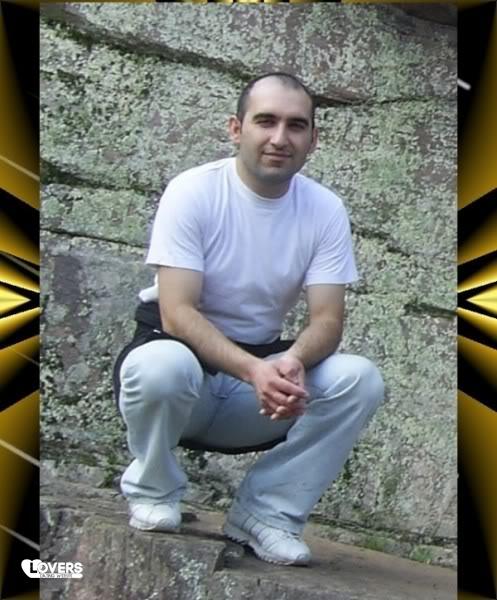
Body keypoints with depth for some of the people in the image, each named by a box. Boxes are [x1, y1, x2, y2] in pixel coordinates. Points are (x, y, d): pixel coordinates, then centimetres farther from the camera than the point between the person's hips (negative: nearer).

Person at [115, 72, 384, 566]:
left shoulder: (325, 210, -5)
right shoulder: (193, 192, -15)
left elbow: (327, 318, -10)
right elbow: (177, 312, -23)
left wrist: (291, 361, -35)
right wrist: (252, 369, -39)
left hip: (263, 365, 4)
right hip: (184, 352, -3)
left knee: (360, 380, -21)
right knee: (163, 364, -38)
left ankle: (266, 511, -9)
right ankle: (153, 493, -7)